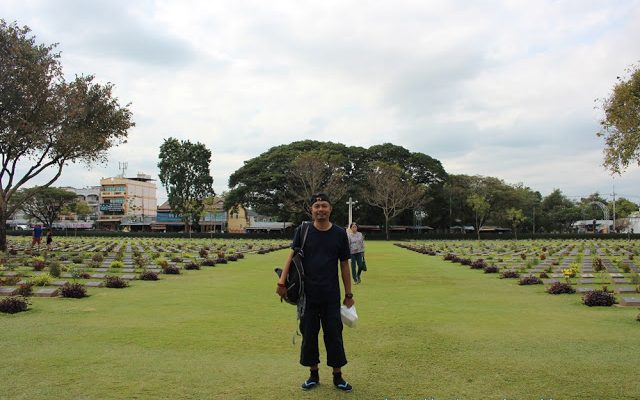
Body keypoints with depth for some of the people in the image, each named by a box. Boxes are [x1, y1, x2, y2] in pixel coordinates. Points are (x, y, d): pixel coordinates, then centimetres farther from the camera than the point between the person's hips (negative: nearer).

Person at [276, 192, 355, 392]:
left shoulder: (340, 233, 2)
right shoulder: (303, 231, 1)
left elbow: (344, 265, 6)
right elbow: (292, 255, -7)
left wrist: (349, 294, 6)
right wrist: (282, 281, -21)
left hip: (331, 295, 0)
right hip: (308, 294, 0)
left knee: (334, 335, 5)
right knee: (309, 334, 9)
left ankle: (338, 376, 20)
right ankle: (313, 374, 26)